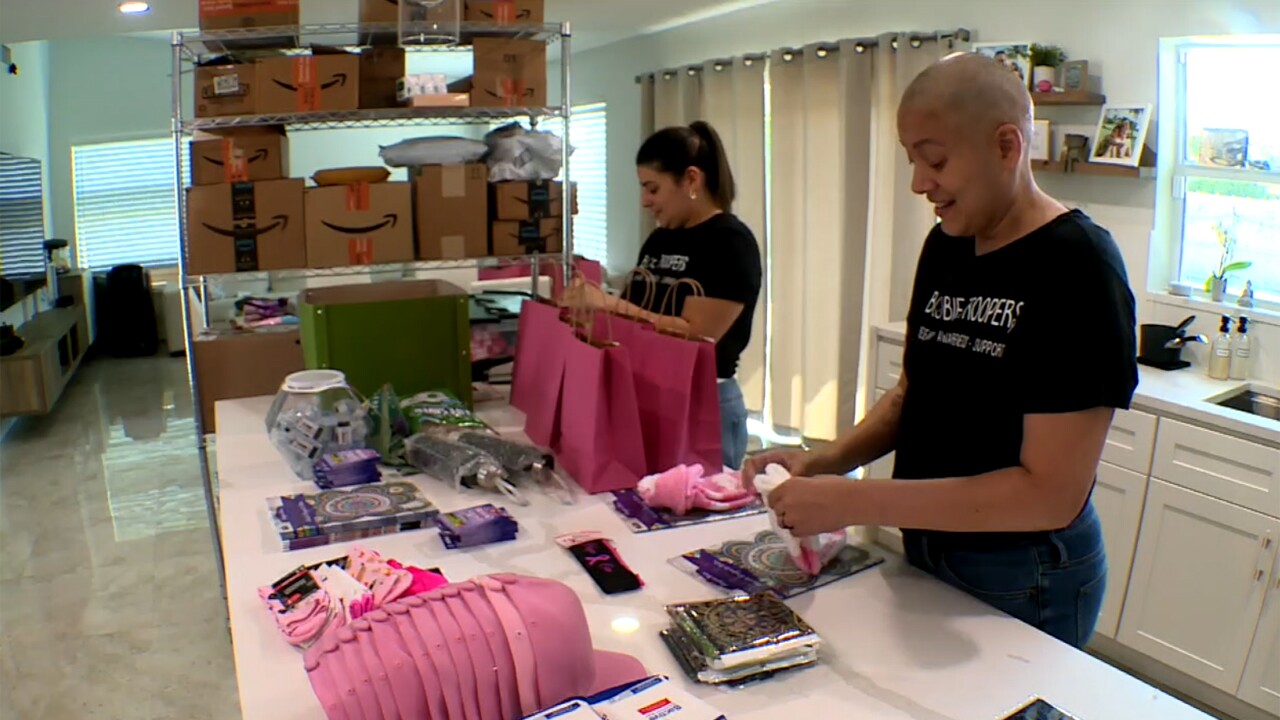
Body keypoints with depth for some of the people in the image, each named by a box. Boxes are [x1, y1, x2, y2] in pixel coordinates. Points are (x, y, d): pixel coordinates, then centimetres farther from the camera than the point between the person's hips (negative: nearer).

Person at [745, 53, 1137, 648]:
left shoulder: (1077, 268, -21)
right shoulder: (944, 246, 0)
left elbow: (1051, 493, -25)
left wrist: (855, 501, -27)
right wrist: (826, 462, -8)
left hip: (1022, 581, -6)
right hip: (923, 552, 7)